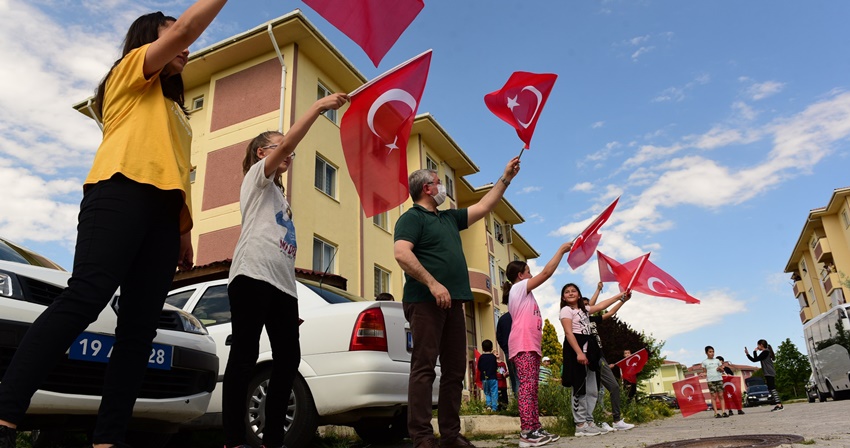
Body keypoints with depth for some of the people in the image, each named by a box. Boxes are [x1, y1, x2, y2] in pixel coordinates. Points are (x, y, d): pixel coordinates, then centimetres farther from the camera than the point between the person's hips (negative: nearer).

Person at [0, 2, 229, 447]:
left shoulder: (172, 107, 35)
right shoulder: (132, 68, 18)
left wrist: (184, 231, 17)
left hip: (163, 210, 7)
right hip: (122, 191, -7)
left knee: (139, 327, -5)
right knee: (84, 299, -24)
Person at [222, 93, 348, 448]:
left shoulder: (279, 195, 32)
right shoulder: (256, 175, 11)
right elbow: (289, 141, -6)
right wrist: (320, 106, -5)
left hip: (283, 283, 8)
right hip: (253, 275, -8)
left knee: (288, 358, 1)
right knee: (245, 356, -9)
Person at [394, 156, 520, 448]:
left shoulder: (449, 218, 24)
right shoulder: (412, 217, -1)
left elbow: (483, 207, 31)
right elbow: (401, 253, -16)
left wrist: (506, 178, 31)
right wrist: (432, 284, -22)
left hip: (453, 302, 8)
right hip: (425, 301, -8)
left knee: (455, 370, 7)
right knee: (424, 368, -8)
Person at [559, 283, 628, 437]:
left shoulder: (584, 309, 21)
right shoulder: (566, 310, -4)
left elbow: (600, 306, 25)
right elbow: (568, 333, -14)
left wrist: (620, 296, 23)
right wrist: (579, 352, -23)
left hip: (588, 349, 9)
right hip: (575, 349, -9)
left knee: (592, 389, 8)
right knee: (580, 387, -10)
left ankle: (588, 421, 13)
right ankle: (580, 425, -8)